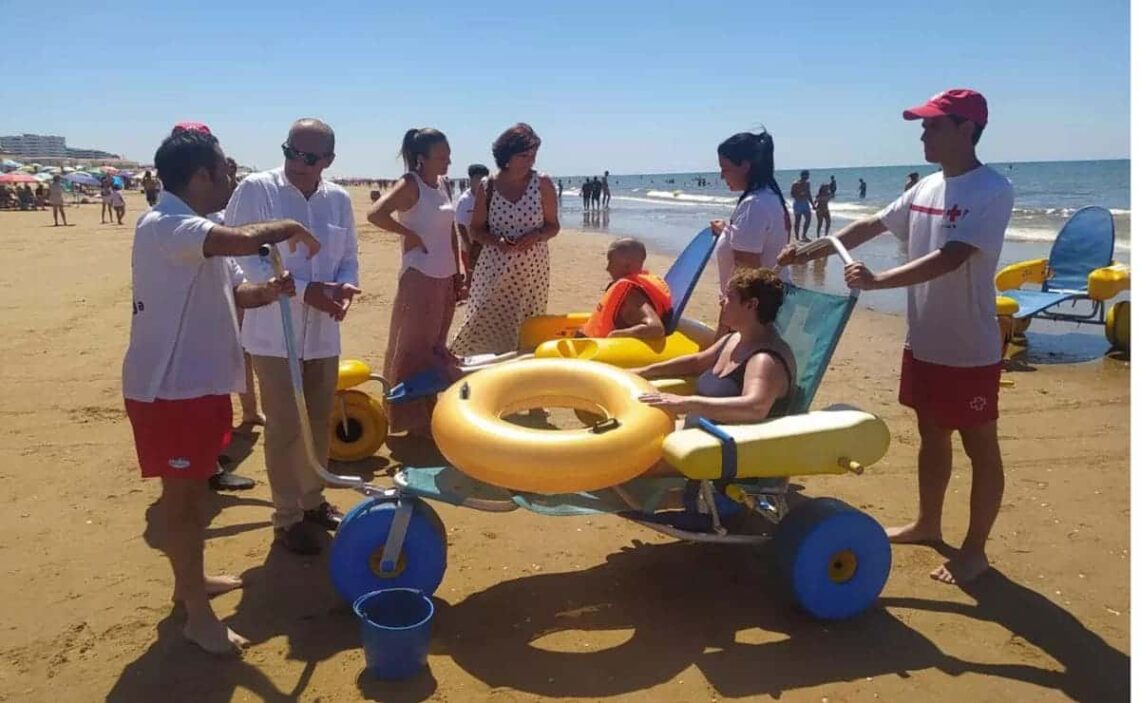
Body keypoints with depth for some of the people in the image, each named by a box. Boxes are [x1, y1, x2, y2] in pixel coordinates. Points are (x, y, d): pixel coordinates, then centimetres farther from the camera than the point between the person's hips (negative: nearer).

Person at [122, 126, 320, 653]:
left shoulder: (197, 232, 12)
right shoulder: (163, 226, -21)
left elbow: (235, 291, 15)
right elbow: (241, 241, -38)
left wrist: (270, 292, -6)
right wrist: (289, 228, -20)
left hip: (200, 382, 10)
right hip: (169, 387, -10)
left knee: (197, 487, 20)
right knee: (180, 494, 0)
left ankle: (190, 580, 38)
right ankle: (198, 616, 11)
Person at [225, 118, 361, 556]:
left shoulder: (339, 199, 4)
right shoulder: (256, 190, -10)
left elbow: (348, 257, 12)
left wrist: (345, 286, -12)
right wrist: (304, 290, -22)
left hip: (323, 332, 5)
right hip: (275, 331, -5)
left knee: (319, 423, 16)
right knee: (285, 427, 2)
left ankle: (313, 500, 35)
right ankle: (287, 517, 18)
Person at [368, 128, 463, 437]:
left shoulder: (442, 184, 10)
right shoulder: (410, 185, -12)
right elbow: (375, 214, -27)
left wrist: (457, 272, 14)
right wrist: (410, 234, -17)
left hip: (445, 278, 8)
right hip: (420, 278, -8)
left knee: (436, 348, 15)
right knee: (414, 349, 1)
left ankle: (429, 412, 28)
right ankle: (413, 417, 11)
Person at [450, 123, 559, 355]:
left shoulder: (542, 183, -2)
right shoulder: (488, 186, 0)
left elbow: (553, 226, 4)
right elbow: (476, 230, 6)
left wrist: (535, 235, -17)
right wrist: (496, 241, -15)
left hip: (532, 270, 0)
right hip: (494, 269, 0)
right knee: (483, 327, -2)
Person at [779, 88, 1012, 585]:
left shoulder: (992, 191, -18)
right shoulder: (926, 187, 6)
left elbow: (950, 259, -29)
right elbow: (874, 225, 15)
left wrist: (876, 281, -34)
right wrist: (813, 250, 11)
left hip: (970, 350, -8)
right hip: (923, 344, 8)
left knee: (980, 448, 6)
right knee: (931, 437, 20)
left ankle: (974, 550, 18)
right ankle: (927, 523, 37)